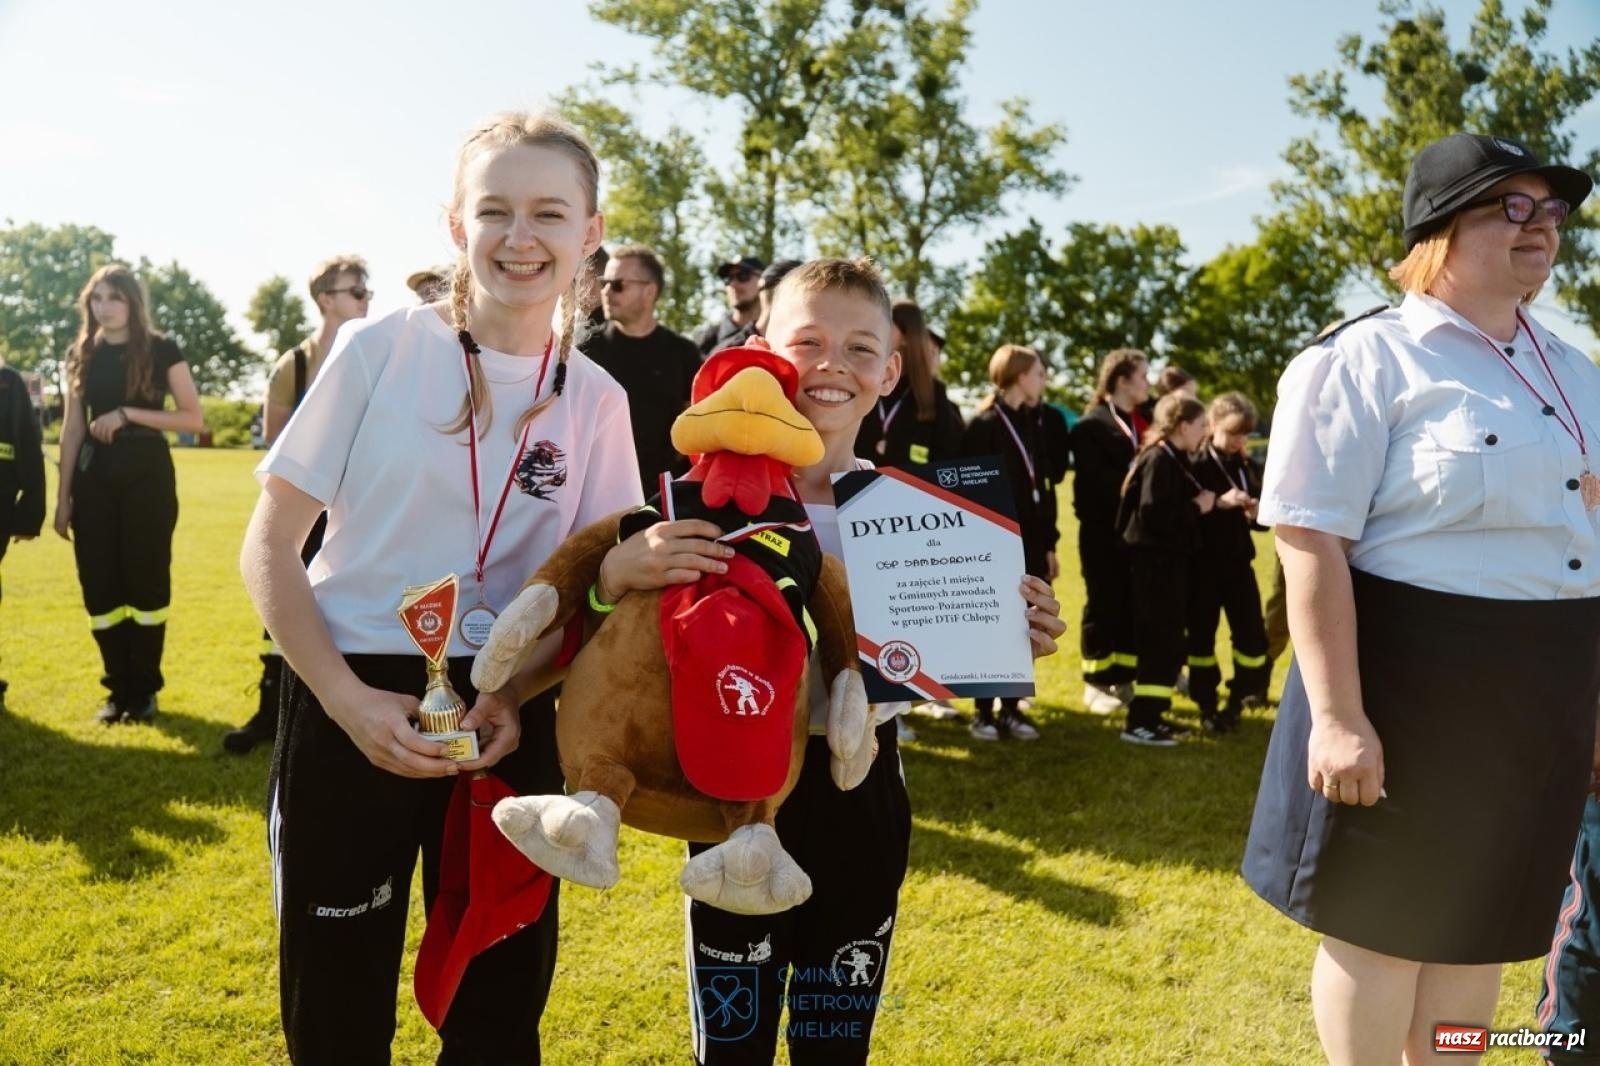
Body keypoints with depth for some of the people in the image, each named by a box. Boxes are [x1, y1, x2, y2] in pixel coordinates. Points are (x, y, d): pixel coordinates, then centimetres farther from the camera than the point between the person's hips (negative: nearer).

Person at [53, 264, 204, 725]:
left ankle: (144, 690, 13)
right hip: (94, 476, 4)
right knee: (99, 587, 4)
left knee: (146, 582, 1)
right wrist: (63, 497, 5)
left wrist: (127, 414, -16)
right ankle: (118, 689, 16)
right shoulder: (82, 355, 9)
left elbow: (193, 419, -6)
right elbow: (72, 429, 8)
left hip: (147, 472, -3)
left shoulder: (162, 350, -2)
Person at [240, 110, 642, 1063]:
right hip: (351, 707, -2)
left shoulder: (597, 401, 1)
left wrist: (517, 695, -11)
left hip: (508, 718, 2)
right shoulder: (380, 351, -6)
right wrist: (346, 698, -15)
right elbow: (270, 546, -3)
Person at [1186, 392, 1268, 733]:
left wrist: (1256, 512, -8)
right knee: (1202, 634, 3)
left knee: (1252, 633, 1)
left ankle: (1237, 702, 16)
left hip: (1238, 560, 4)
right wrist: (1218, 503, -25)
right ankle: (1207, 707, 14)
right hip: (1203, 563, -4)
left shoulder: (1246, 466, 10)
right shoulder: (1196, 464, -6)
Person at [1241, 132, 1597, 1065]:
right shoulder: (1365, 363, -11)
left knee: (1485, 922, 18)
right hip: (1409, 680, -7)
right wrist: (1338, 715, -22)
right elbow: (1313, 543, -18)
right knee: (1386, 920, 8)